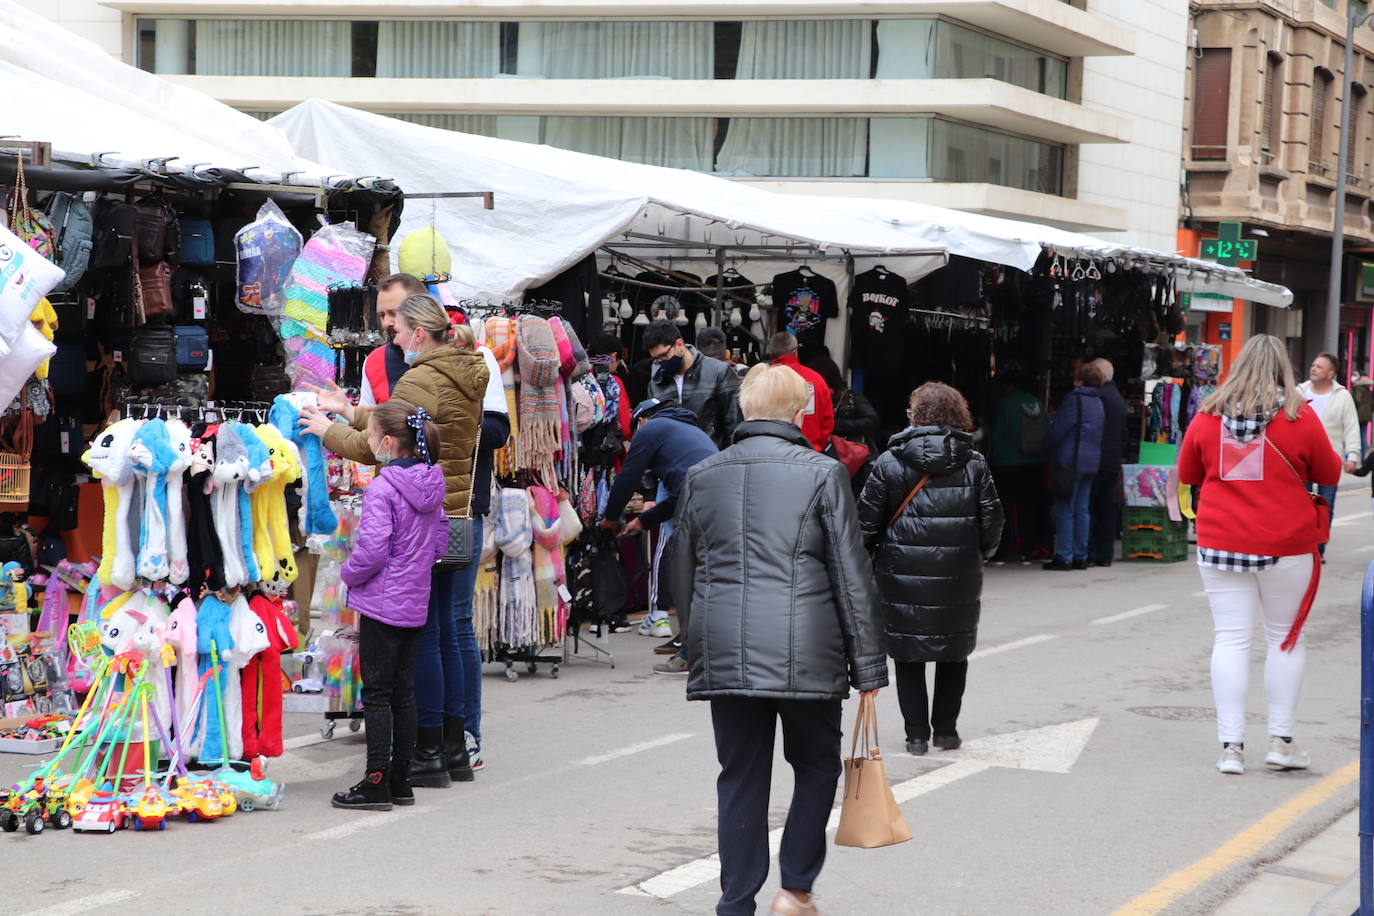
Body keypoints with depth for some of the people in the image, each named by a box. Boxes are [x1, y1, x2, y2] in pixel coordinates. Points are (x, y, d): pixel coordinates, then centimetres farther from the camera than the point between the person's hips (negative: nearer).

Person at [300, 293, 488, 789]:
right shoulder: (464, 377, 13)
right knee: (443, 632, 14)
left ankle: (428, 753, -1)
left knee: (422, 637, -4)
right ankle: (454, 748, 19)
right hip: (454, 517, 9)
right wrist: (350, 412, 23)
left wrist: (328, 430, 1)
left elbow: (378, 449, -15)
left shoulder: (420, 382, -16)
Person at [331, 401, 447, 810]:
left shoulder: (381, 489, -18)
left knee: (377, 693, -2)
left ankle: (377, 783, -1)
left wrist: (349, 573, -5)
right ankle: (400, 781, 17)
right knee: (403, 692, 13)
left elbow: (372, 550, -22)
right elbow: (440, 543, 12)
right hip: (415, 603, 8)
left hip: (380, 603, -8)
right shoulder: (431, 484, 6)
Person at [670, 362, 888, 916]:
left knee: (740, 777, 9)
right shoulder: (821, 473, -4)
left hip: (724, 656, 3)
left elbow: (683, 575, 15)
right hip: (806, 656, -3)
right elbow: (851, 576, -4)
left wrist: (700, 648, 25)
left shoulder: (702, 477, 8)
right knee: (816, 766, 14)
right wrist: (868, 663, 1)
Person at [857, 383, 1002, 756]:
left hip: (903, 575, -1)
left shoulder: (889, 463, -5)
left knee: (909, 656, 8)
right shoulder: (974, 464, 0)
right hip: (959, 580, 2)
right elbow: (992, 525, 3)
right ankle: (946, 729, 18)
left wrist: (878, 559, 13)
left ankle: (917, 734, 7)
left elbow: (867, 523, -4)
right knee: (953, 654, 16)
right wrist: (976, 556, 21)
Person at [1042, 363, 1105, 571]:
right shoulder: (1098, 402, 13)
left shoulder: (1074, 400, -13)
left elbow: (1058, 430, -12)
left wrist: (1046, 449, 5)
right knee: (1081, 510, 10)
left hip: (1070, 462, -8)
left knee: (1064, 510, -5)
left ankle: (1063, 557, -6)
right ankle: (1080, 556, 11)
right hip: (1091, 462, 8)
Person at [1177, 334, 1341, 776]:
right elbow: (1330, 475, 4)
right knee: (1286, 637, 12)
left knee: (1231, 638, 4)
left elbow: (1187, 473, 12)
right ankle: (1281, 740, 16)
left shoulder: (1209, 415, -1)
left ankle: (1231, 744, 1)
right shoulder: (1299, 416, -7)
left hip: (1220, 542, 2)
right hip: (1286, 544, -1)